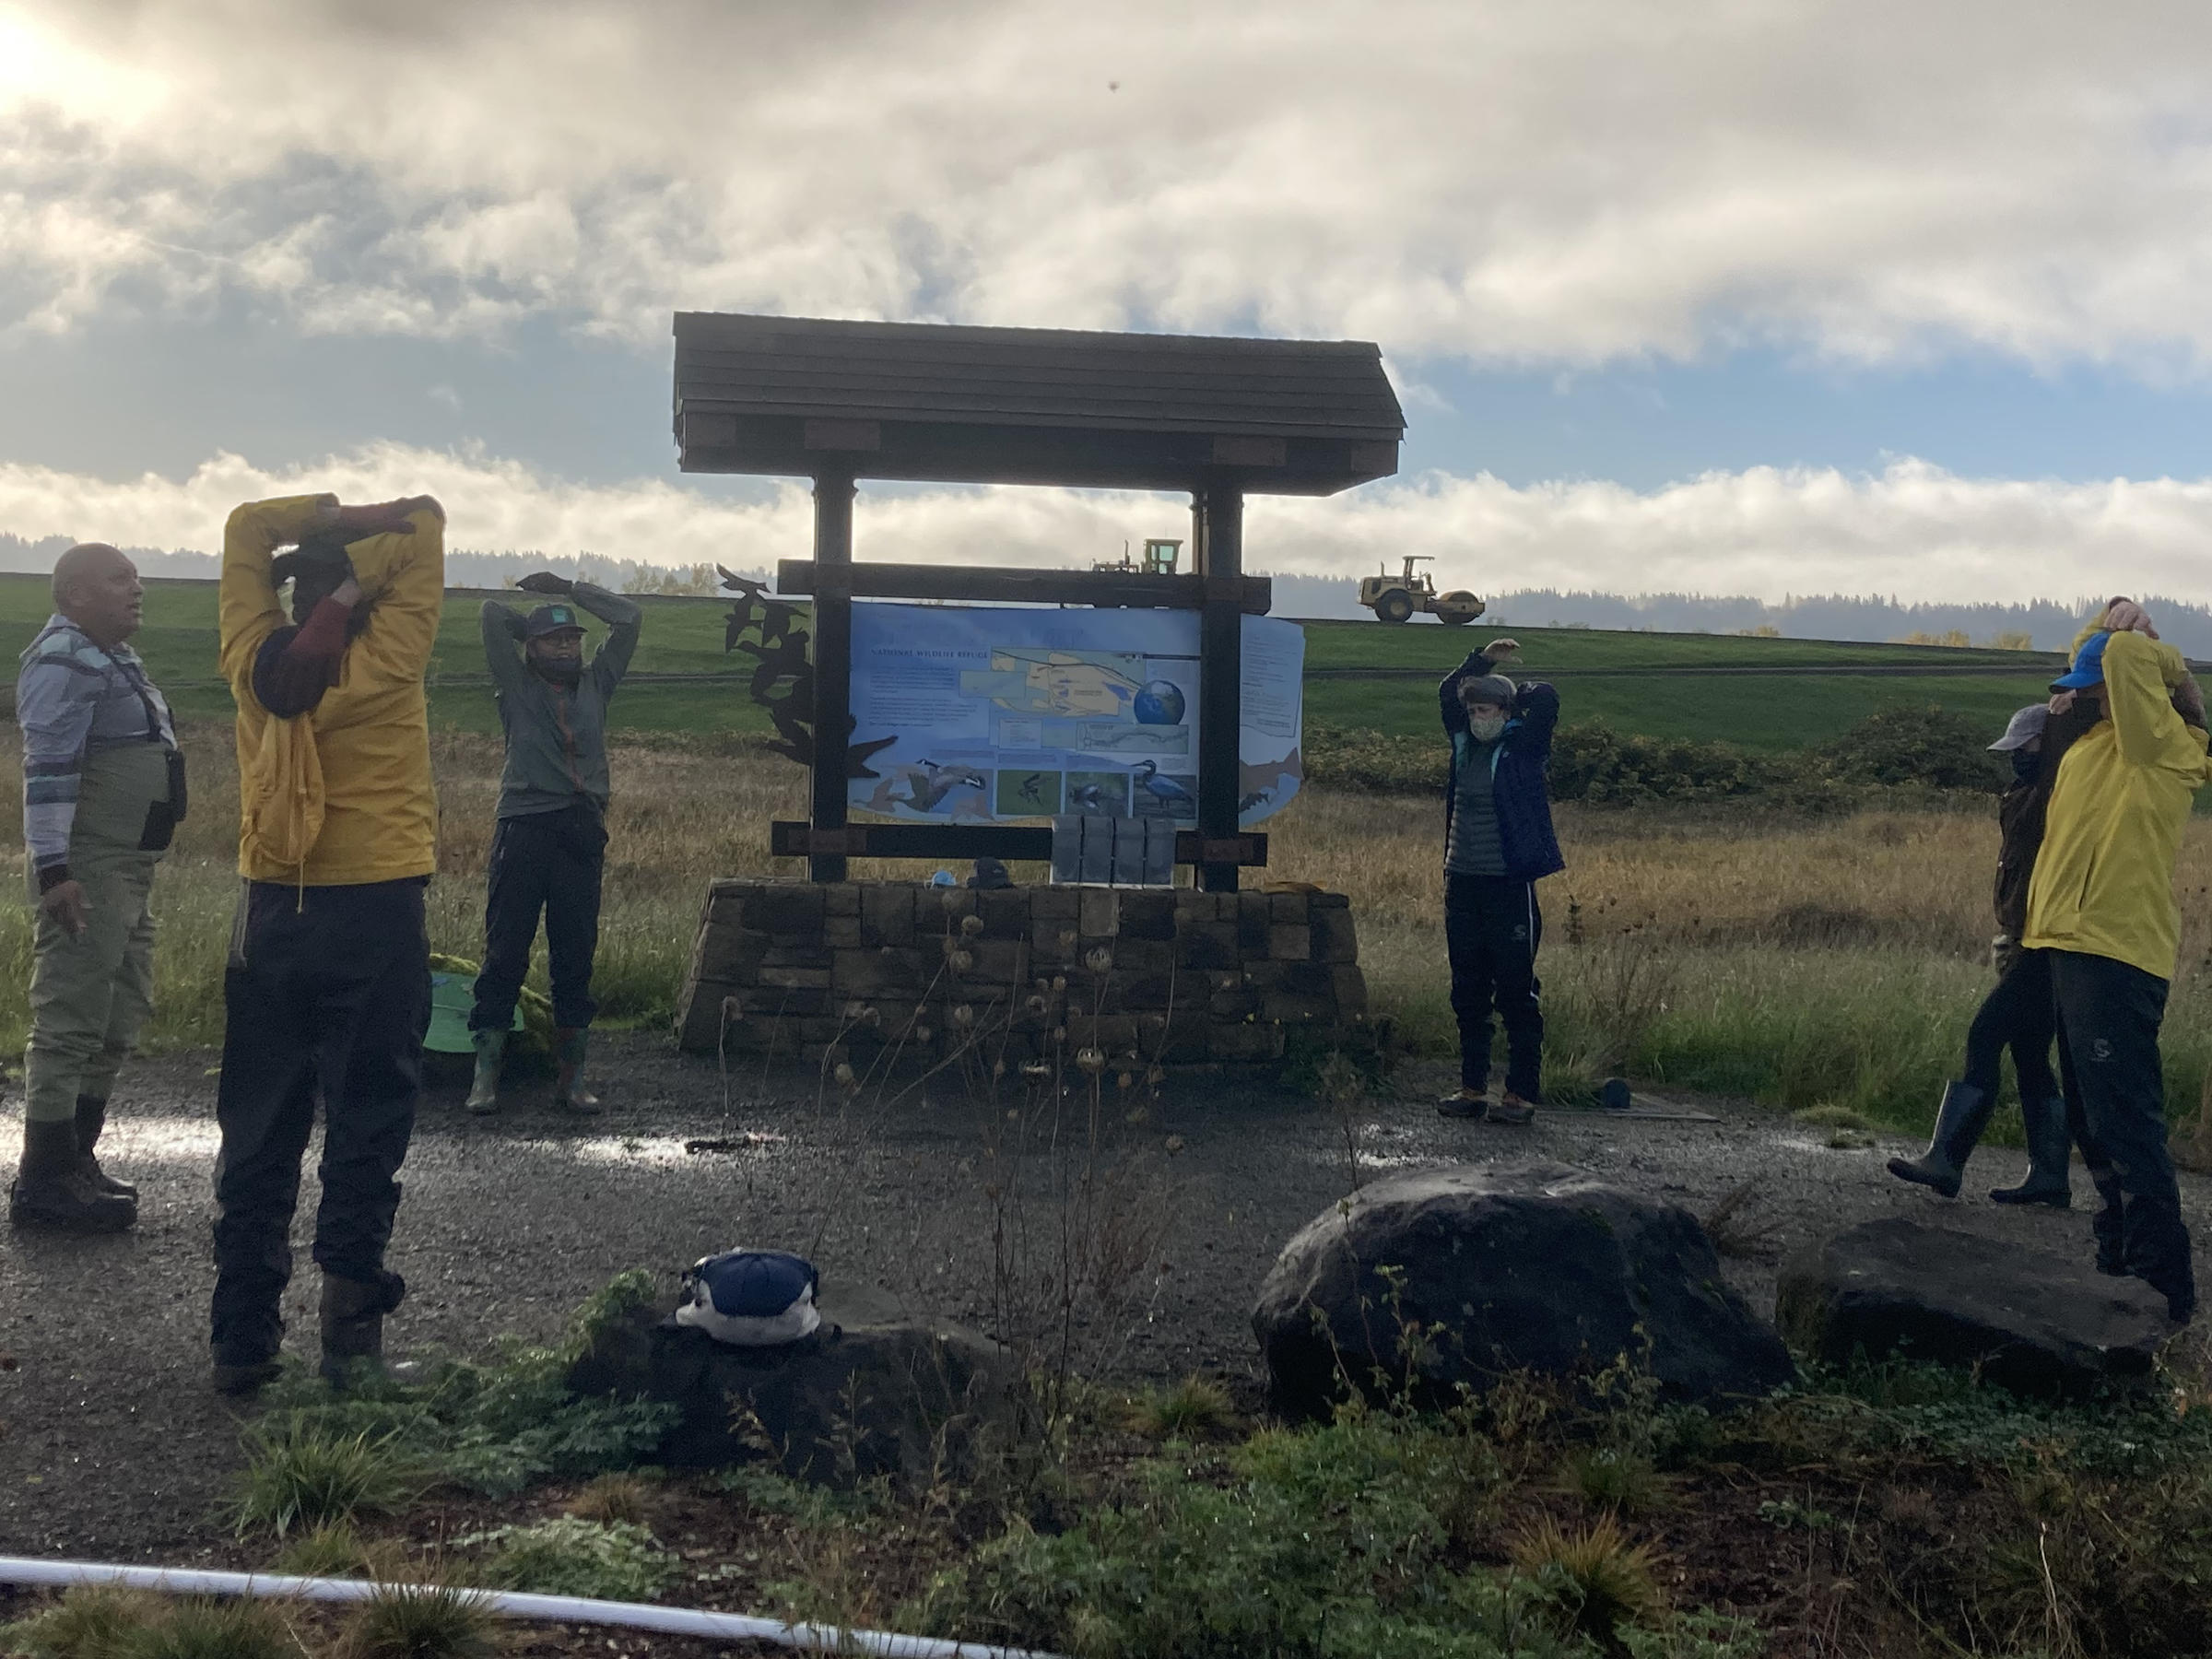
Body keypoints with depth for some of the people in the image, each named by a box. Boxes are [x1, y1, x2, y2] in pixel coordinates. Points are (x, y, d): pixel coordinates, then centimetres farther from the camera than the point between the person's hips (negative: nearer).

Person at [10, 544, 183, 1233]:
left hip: (128, 868, 10)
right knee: (71, 1021, -6)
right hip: (86, 872, -10)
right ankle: (43, 1182, 0)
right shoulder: (63, 662, -14)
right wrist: (53, 869, -27)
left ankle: (76, 1159, 25)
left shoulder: (113, 658, 17)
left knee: (119, 1020, 15)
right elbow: (48, 770, -21)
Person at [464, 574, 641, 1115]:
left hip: (582, 832, 3)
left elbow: (629, 618, 15)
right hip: (525, 827, -3)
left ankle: (571, 1077, 10)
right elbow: (493, 613, 1)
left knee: (576, 958, 5)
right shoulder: (517, 685, 9)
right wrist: (535, 612, 18)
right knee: (505, 954, -3)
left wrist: (570, 589, 16)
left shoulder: (595, 684, 17)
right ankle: (486, 1075, 1)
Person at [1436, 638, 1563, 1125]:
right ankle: (1472, 1088, 18)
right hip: (1461, 883, 6)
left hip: (1510, 886, -6)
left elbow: (1545, 699, -18)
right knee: (1468, 994, 10)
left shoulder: (1524, 747, -5)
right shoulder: (1464, 743, 10)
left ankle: (1523, 1093, 4)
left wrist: (1511, 697, 1)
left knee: (1516, 993, -2)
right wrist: (1484, 660, 13)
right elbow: (1448, 693, 21)